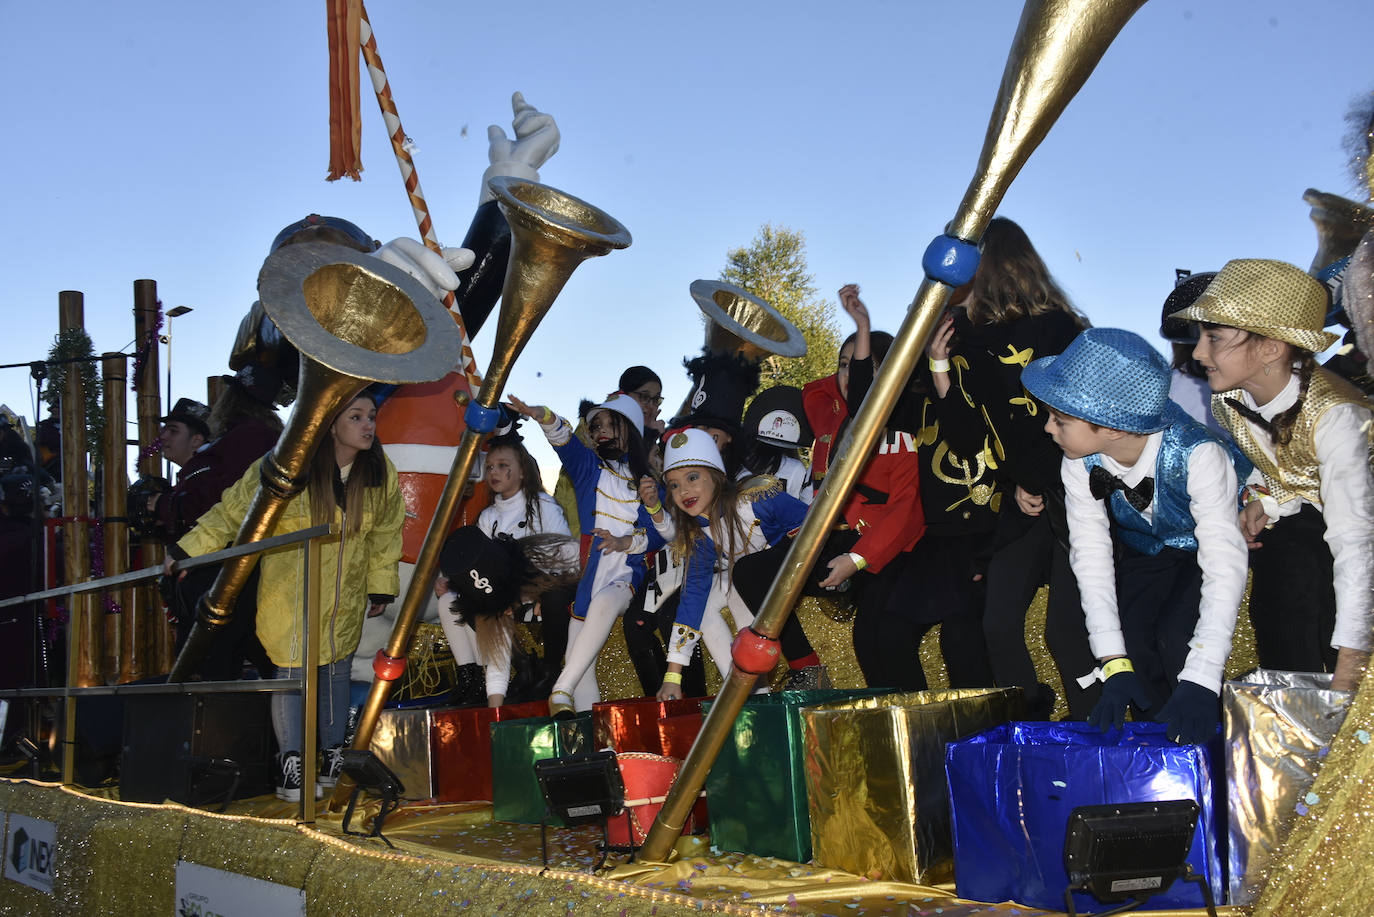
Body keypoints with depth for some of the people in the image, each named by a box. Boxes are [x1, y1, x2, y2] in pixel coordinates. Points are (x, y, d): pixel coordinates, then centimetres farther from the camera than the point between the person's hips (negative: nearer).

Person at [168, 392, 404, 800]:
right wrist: (188, 550, -13)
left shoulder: (381, 474, -5)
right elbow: (233, 510, -10)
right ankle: (291, 769, 5)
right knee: (292, 673, -5)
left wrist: (381, 585, 12)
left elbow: (384, 536, 10)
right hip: (289, 593, -4)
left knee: (337, 673, 12)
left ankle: (333, 760, 25)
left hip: (345, 598, 4)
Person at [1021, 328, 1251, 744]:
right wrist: (1116, 666, -32)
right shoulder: (1081, 461, -23)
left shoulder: (1196, 454, -38)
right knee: (1130, 636, -19)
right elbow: (1091, 552, -22)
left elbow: (1225, 562, -42)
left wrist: (1200, 683, -49)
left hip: (1203, 549, -4)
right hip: (1143, 549, 4)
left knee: (1176, 638, -27)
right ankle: (1166, 738, 6)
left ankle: (1205, 740, 0)